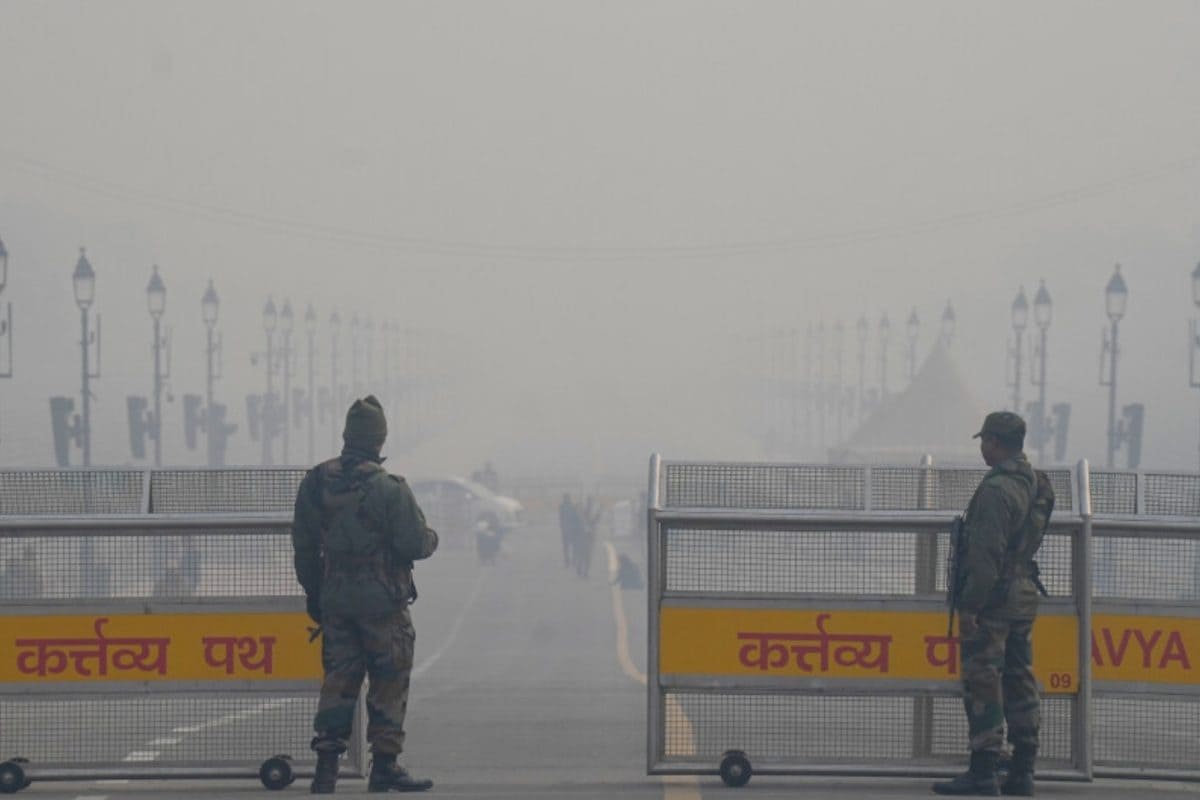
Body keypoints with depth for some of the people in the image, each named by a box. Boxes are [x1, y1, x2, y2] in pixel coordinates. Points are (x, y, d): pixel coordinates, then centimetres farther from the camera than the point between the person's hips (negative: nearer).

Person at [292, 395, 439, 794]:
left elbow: (303, 546, 10)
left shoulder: (315, 484, 3)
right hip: (382, 598, -5)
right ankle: (385, 767, 6)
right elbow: (416, 544, -14)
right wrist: (431, 538, 9)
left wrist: (313, 592, 20)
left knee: (338, 679, 10)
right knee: (389, 682, 4)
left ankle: (326, 765, 5)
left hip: (334, 599, 5)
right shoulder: (389, 489, -15)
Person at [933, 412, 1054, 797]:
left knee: (982, 683, -6)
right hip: (1025, 592, 9)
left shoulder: (996, 489, -17)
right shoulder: (1036, 484, 12)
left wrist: (970, 606, -19)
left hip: (994, 597, -9)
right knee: (1019, 682, 11)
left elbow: (986, 554, -21)